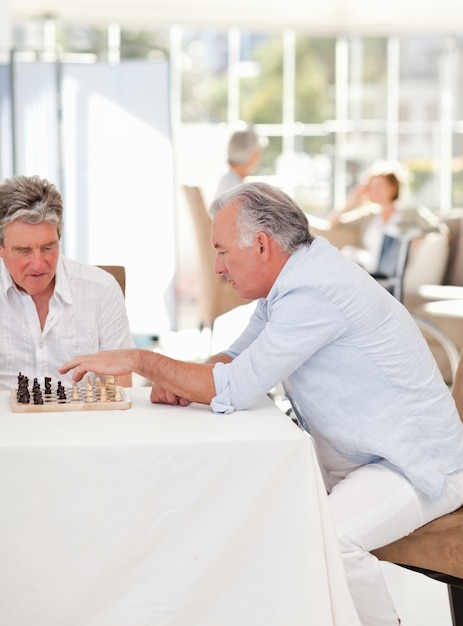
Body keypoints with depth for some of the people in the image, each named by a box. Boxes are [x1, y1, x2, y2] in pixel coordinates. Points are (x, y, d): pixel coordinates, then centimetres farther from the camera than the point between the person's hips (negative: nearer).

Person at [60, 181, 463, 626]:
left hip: (415, 467, -10)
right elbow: (238, 359, 14)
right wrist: (177, 381, -8)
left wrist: (140, 360, -17)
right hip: (345, 458, 10)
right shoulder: (288, 280, 6)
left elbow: (235, 390, -26)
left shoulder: (315, 293, -26)